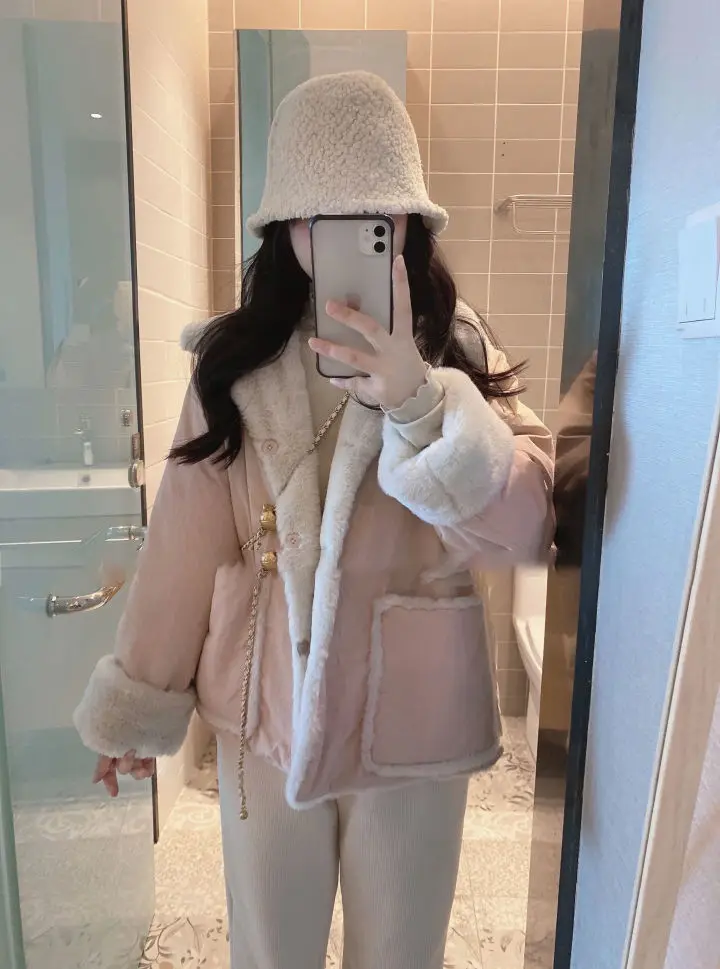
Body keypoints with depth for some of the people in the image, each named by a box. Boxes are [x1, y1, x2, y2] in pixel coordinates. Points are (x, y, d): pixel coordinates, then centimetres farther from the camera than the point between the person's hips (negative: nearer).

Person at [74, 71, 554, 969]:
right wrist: (138, 703, 4)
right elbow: (186, 539, -2)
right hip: (267, 715, 1)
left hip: (411, 722, 0)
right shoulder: (234, 359, -5)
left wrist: (416, 396, -34)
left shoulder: (457, 352, -7)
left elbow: (519, 531, -19)